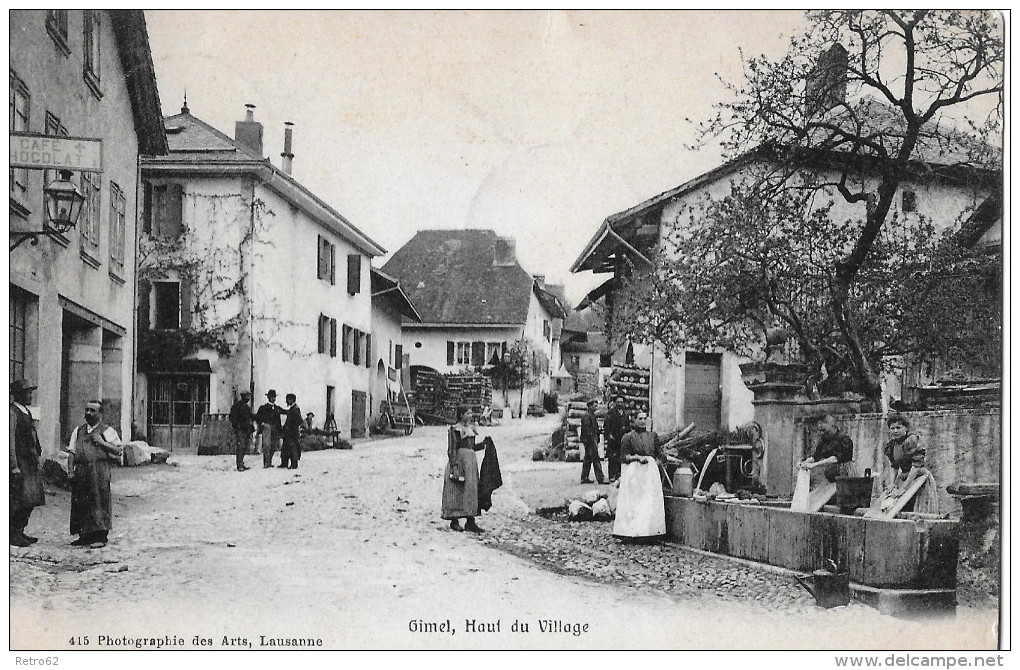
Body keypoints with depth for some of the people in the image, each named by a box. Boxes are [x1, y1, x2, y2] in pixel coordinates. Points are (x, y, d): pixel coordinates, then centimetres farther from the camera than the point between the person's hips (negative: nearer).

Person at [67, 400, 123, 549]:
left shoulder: (107, 431, 3)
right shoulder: (78, 431, 16)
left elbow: (119, 450, -2)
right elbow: (71, 452, 13)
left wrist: (102, 442, -12)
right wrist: (70, 471, 2)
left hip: (99, 471, -5)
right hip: (81, 472, 5)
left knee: (99, 503, -7)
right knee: (80, 504, 6)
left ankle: (101, 538, -4)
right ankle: (84, 536, 15)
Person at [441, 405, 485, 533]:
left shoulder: (471, 429, 14)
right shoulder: (455, 430, -10)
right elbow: (452, 450, -14)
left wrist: (483, 445, 7)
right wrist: (454, 467, -20)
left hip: (471, 461, 8)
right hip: (459, 461, -8)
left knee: (471, 491, 7)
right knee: (456, 492, -3)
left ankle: (470, 521, 11)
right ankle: (454, 521, 5)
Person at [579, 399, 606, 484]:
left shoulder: (592, 415, 19)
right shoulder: (586, 416, -12)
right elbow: (587, 430, -18)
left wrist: (597, 441, 19)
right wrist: (593, 441, -20)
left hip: (593, 440, 10)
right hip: (590, 441, -10)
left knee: (588, 459, 12)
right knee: (596, 459, -10)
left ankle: (584, 478, 16)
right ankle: (600, 478, -10)